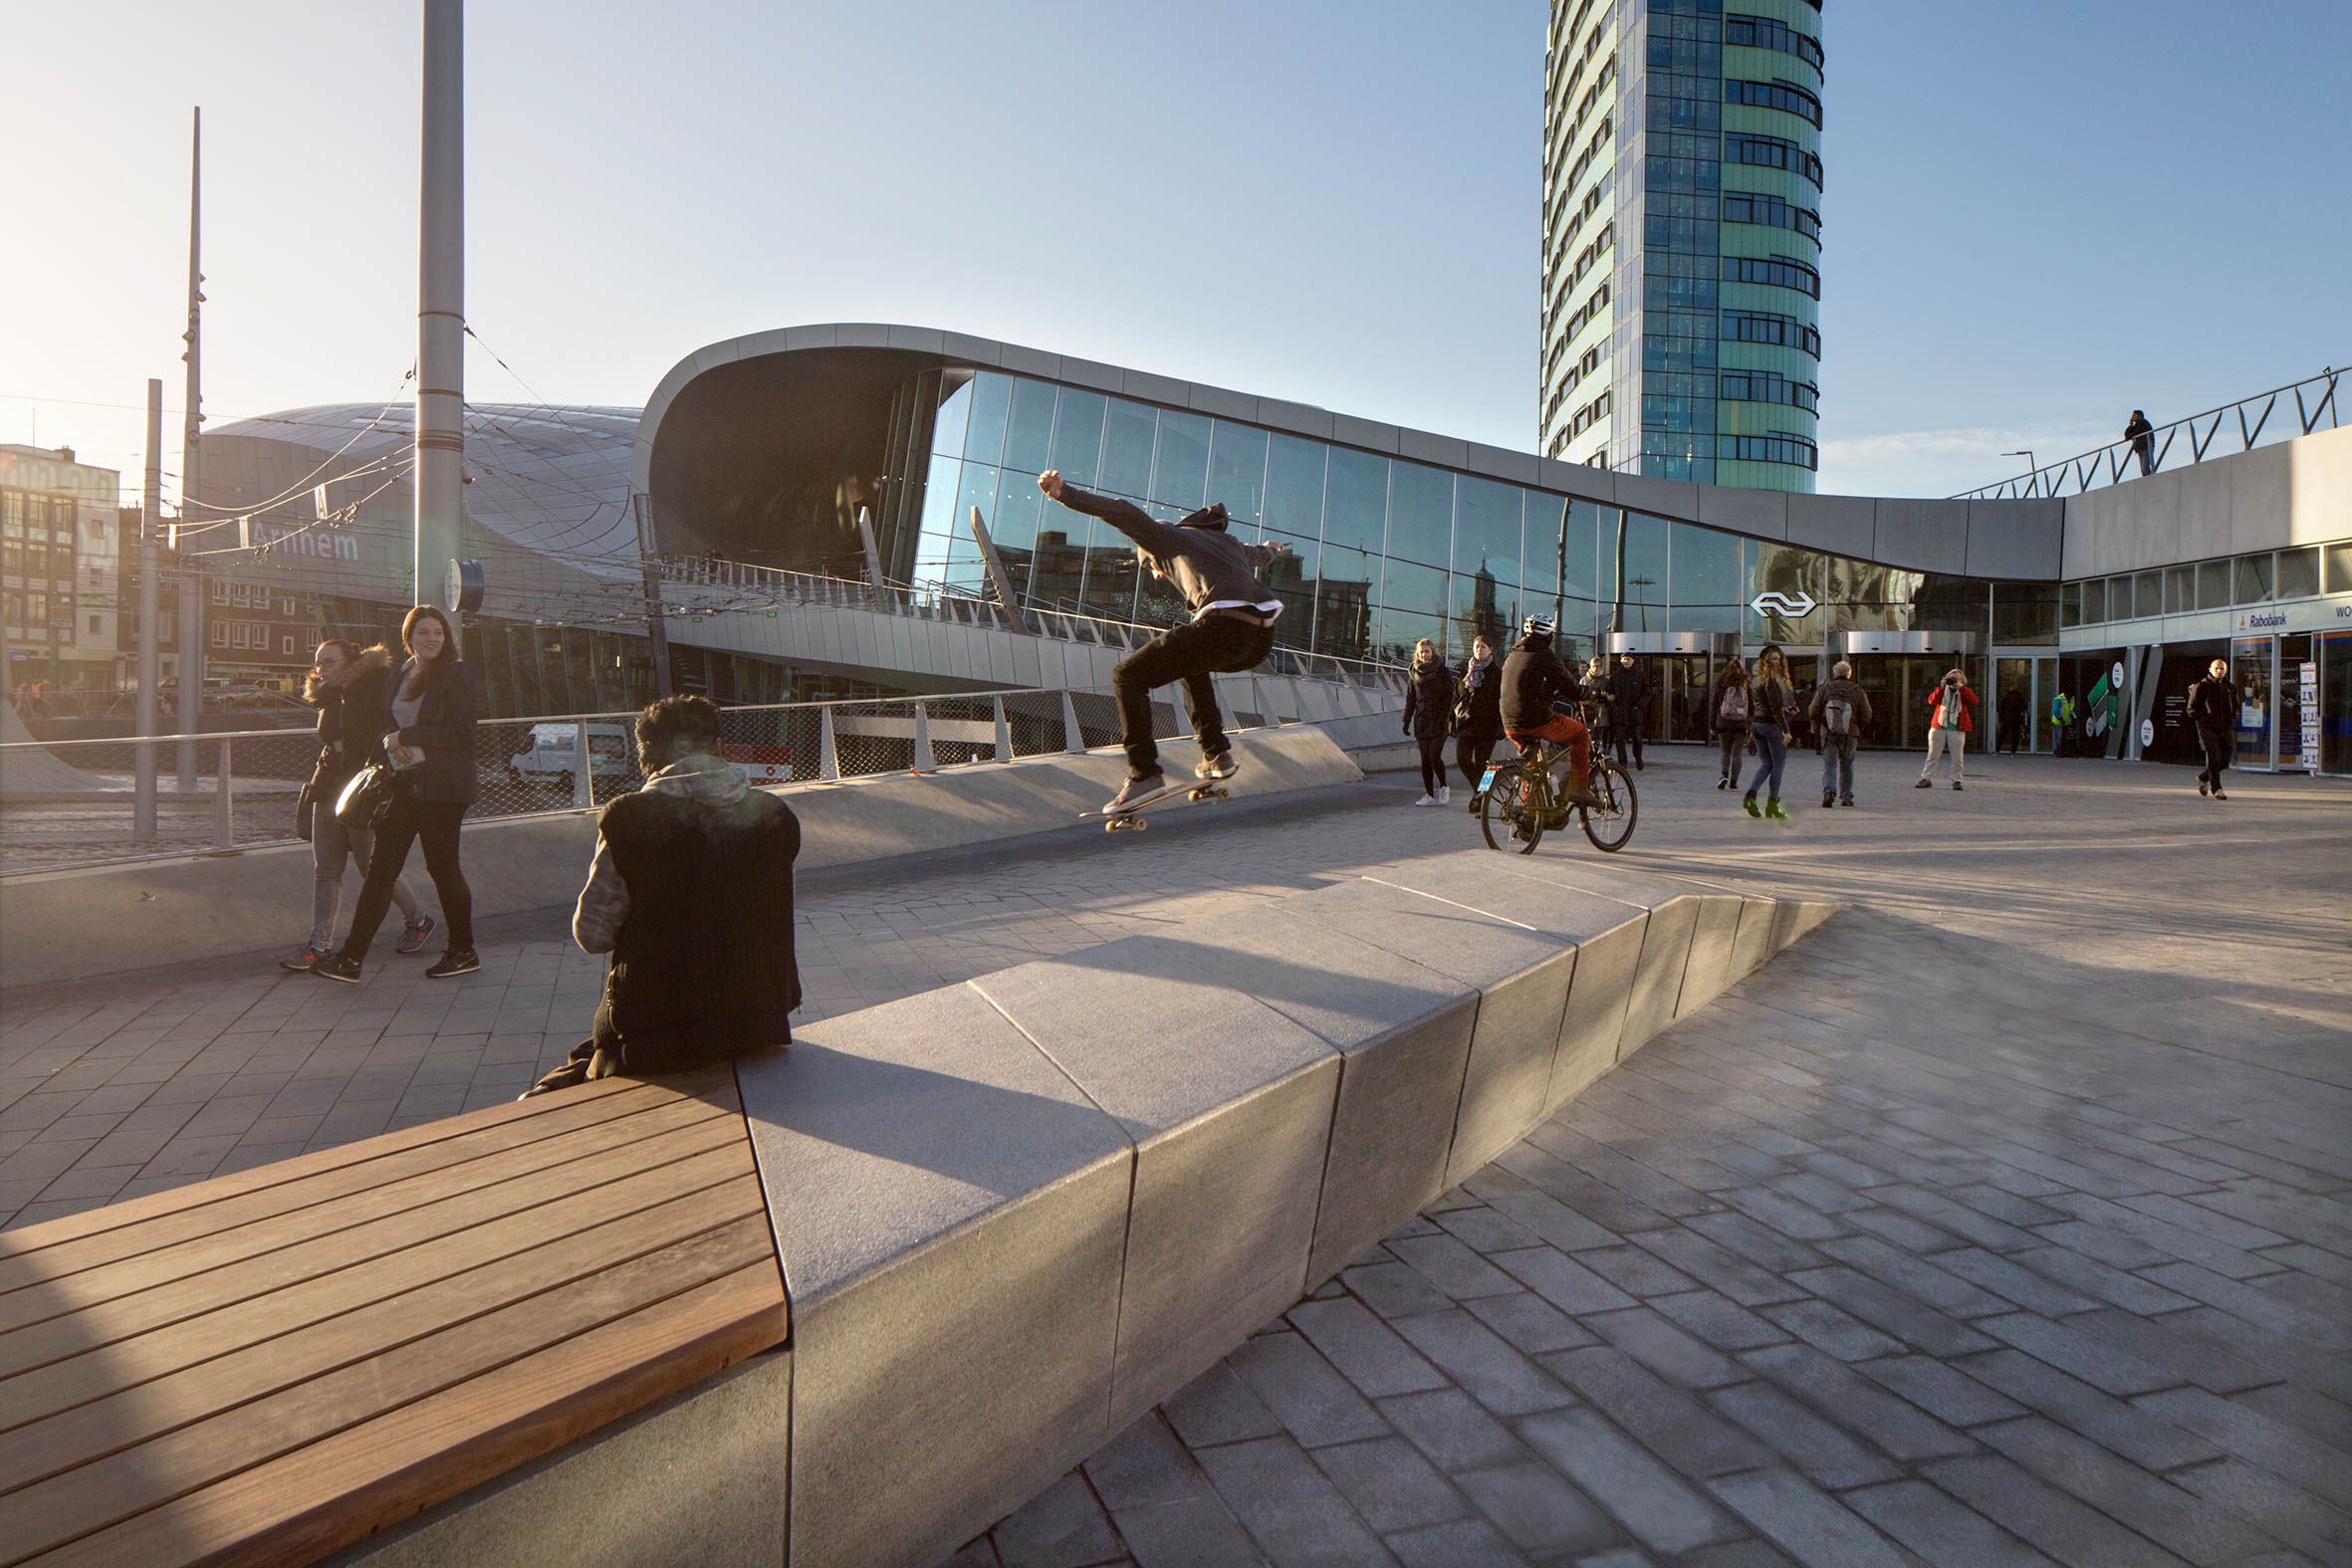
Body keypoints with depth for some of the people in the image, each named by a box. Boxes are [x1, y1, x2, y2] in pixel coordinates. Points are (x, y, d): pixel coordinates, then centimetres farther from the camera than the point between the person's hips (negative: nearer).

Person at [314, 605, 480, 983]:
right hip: (404, 784, 7)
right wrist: (390, 742, -5)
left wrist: (405, 736, -13)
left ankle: (463, 952, 17)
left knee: (442, 866, 2)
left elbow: (459, 732, -15)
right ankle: (351, 958, 3)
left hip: (442, 788, -7)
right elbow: (385, 724, 19)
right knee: (380, 867, 3)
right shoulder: (397, 679, 16)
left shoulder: (459, 676, -7)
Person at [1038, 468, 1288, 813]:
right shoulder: (1228, 542, 37)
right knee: (1189, 660, 37)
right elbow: (1255, 553, 59)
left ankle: (1144, 773, -6)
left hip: (1224, 627, -8)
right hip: (1262, 641, 8)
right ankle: (1216, 753, 30)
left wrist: (1065, 494, -8)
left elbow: (1124, 513, 0)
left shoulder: (1169, 537, 17)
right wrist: (1271, 550, 84)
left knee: (1128, 676, 5)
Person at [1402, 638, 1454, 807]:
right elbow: (1410, 698, 16)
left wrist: (1444, 718, -13)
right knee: (1425, 760, 3)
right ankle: (1429, 795, 9)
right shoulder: (1414, 673, 12)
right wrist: (1406, 721, 11)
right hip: (1421, 721, 4)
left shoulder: (1442, 671, -1)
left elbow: (1449, 696, -4)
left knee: (1434, 757, -11)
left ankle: (1443, 788, 11)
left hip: (1438, 722, -4)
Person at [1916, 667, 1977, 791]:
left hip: (1957, 729, -1)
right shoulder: (1942, 691, 8)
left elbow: (1973, 701, -17)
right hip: (1938, 727, 1)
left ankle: (1956, 780, 9)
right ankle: (1925, 778, 8)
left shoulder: (1964, 692, 4)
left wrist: (1960, 687, -18)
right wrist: (1941, 687, -18)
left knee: (1957, 757, 1)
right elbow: (1931, 701, -10)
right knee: (1932, 755, 4)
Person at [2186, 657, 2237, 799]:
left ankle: (2203, 777, 27)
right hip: (2208, 728, -5)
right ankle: (2216, 789, -6)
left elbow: (2235, 707, 24)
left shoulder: (2231, 687, 14)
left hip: (2225, 728, 5)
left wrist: (2231, 721, 8)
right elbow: (2192, 709, -1)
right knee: (2214, 757, -11)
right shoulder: (2201, 686, -2)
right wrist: (2204, 720, -10)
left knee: (2225, 760, 3)